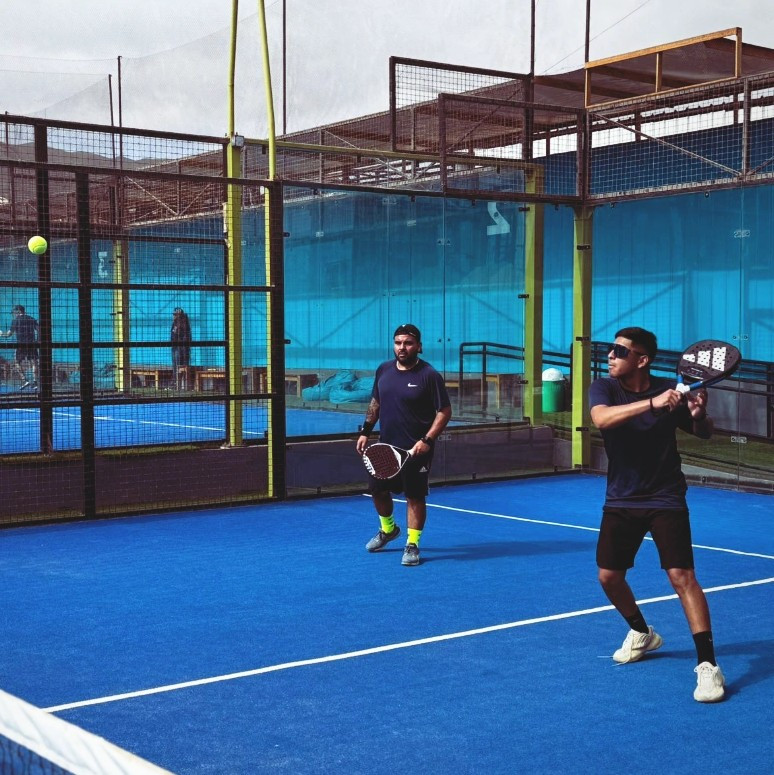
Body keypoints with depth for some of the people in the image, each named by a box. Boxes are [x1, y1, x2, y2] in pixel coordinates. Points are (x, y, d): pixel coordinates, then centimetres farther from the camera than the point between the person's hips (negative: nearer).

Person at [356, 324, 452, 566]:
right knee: (378, 490, 16)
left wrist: (427, 440, -21)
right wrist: (365, 431, 12)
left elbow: (444, 411, -12)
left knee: (415, 497, 0)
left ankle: (412, 545, 12)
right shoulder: (384, 370, 5)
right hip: (385, 446, 6)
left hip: (416, 450, -6)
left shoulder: (429, 375, -12)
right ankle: (388, 529, 41)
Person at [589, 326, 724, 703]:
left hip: (665, 499, -3)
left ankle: (707, 665, -9)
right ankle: (641, 634, 35)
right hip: (621, 500, 3)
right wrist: (652, 403, -44)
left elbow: (704, 434, 4)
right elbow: (601, 418, -32)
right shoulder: (603, 388, -9)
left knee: (681, 575, -13)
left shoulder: (670, 390, -10)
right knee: (609, 577, 7)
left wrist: (700, 414, -20)